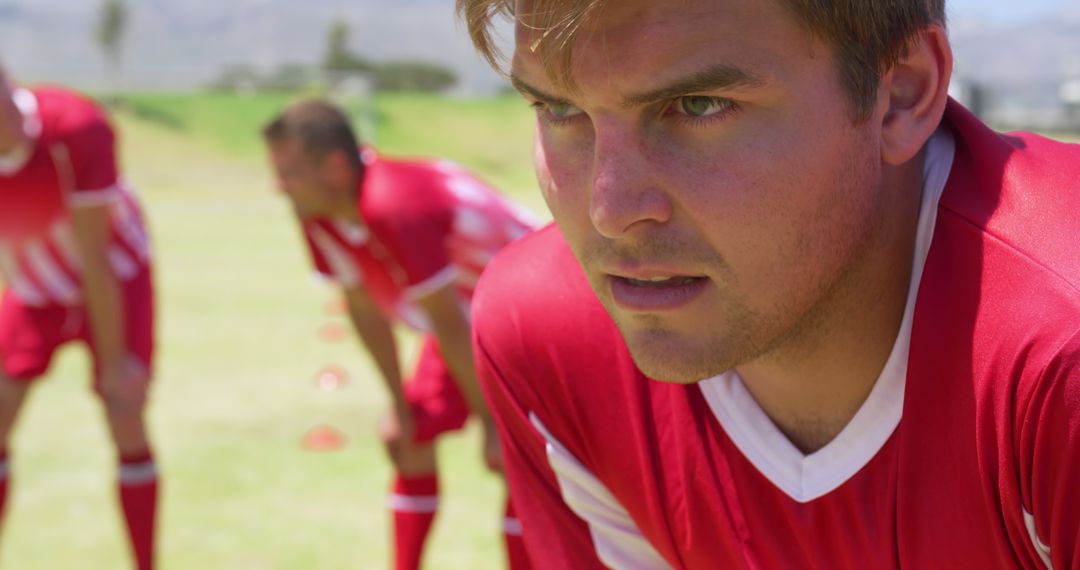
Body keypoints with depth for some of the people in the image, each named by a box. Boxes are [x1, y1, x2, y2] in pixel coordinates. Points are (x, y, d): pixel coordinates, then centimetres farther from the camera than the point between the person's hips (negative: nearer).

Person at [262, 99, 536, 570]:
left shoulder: (394, 207, -37)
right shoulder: (318, 216, -12)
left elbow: (448, 320, -29)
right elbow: (364, 308, 1)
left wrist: (489, 420, -21)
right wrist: (400, 405, 6)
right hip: (467, 320, 9)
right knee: (408, 440, 9)